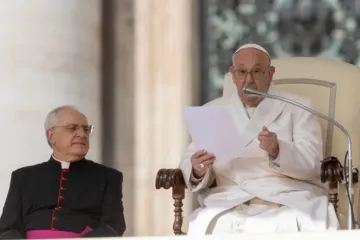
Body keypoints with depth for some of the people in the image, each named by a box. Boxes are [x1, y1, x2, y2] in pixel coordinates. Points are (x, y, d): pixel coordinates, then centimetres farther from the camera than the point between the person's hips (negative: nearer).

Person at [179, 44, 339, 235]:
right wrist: (198, 170, -14)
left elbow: (311, 164, -2)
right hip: (230, 204, 1)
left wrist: (278, 151, -22)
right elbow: (190, 162, 11)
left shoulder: (298, 108, 10)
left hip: (288, 200, -1)